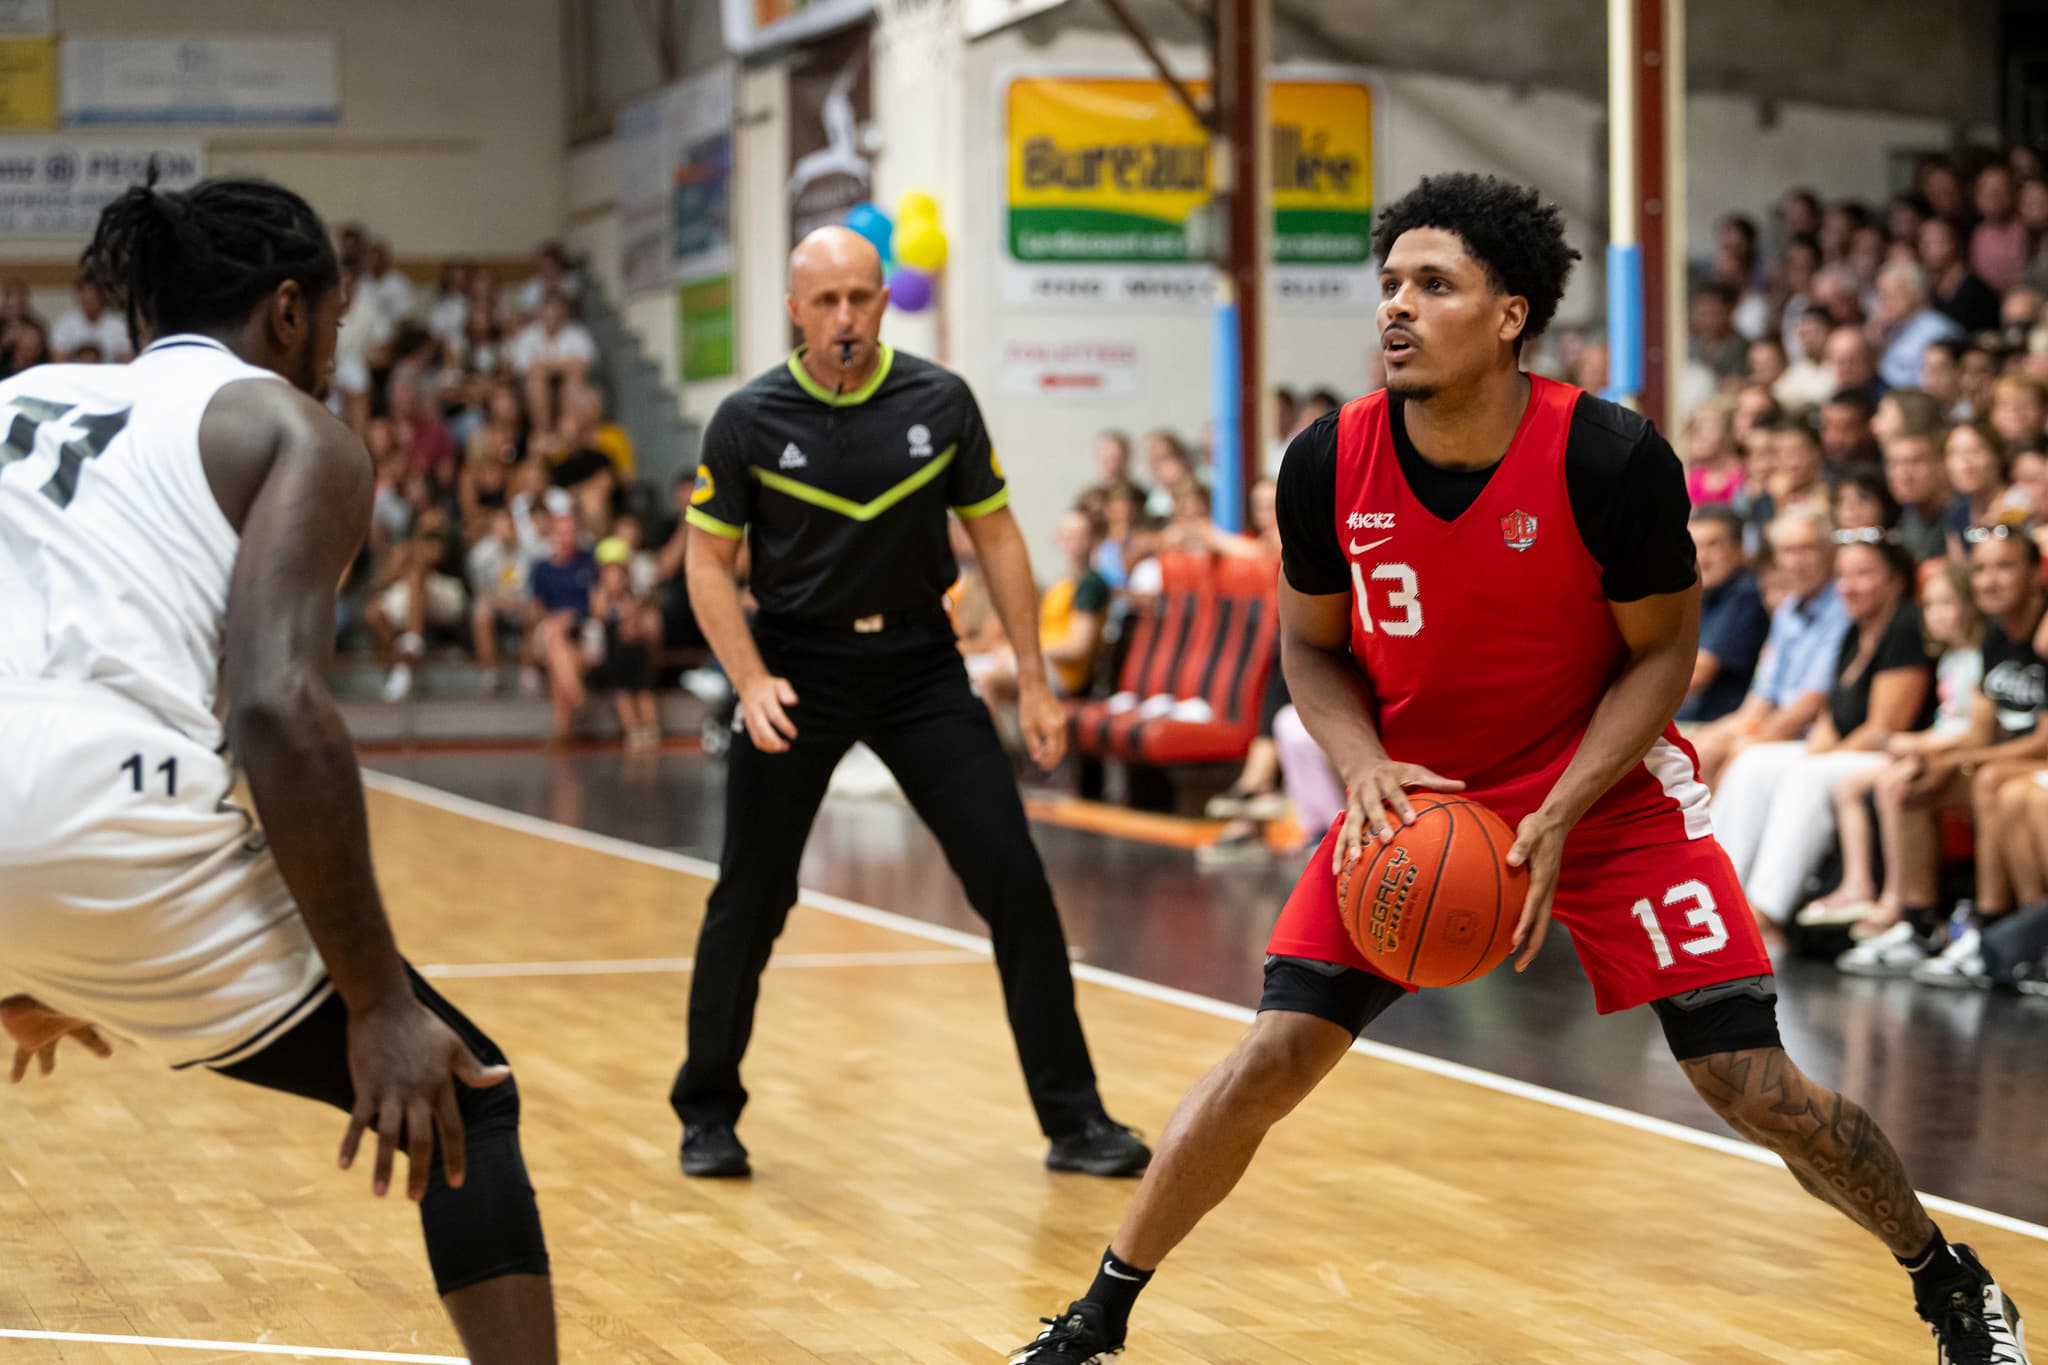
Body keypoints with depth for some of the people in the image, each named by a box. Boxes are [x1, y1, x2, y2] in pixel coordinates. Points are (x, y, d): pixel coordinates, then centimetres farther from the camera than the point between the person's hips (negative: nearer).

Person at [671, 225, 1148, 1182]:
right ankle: (707, 1115, 21)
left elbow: (995, 537, 4)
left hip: (921, 664, 1)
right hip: (798, 669, -1)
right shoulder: (750, 421, -8)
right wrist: (752, 681, -15)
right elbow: (709, 563, -1)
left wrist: (1033, 682, 1)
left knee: (1014, 881, -5)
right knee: (749, 900, 1)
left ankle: (1074, 1118, 5)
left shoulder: (940, 403, -5)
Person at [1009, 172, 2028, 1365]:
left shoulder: (1613, 460, -22)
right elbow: (1313, 647, 2)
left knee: (1755, 1087, -7)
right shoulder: (1329, 466, -14)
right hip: (1413, 800, 2)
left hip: (1606, 788, -2)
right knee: (1271, 1062, -7)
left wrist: (1558, 820, -21)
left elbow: (1663, 652, -10)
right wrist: (1367, 773, -18)